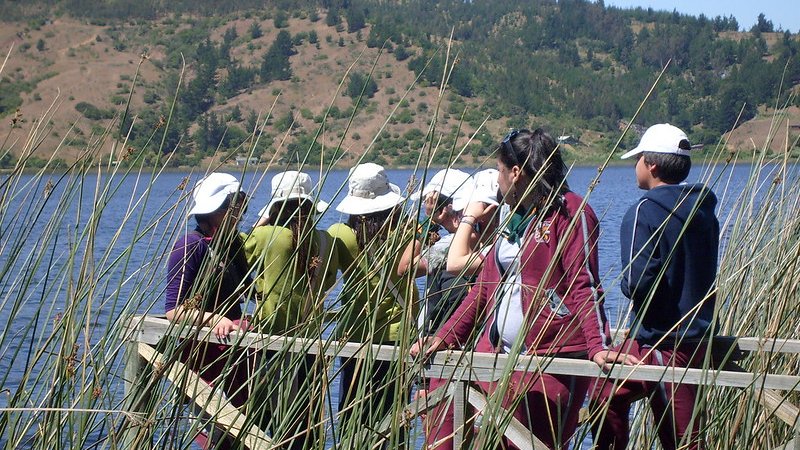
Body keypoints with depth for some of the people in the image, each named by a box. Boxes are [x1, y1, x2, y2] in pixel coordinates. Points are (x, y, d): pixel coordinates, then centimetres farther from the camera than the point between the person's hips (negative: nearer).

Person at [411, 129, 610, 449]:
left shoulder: (570, 212, -5)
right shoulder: (515, 220, 21)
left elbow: (584, 286, -14)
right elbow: (485, 287, 22)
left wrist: (598, 346, -24)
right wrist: (443, 338, 16)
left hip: (554, 360, -8)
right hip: (500, 357, 8)